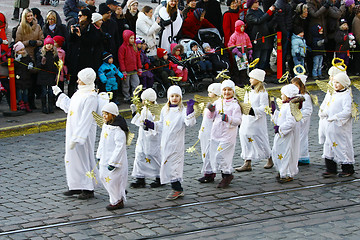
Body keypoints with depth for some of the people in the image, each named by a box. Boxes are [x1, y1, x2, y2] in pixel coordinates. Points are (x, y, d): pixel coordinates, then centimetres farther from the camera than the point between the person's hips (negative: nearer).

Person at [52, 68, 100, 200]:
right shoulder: (80, 92, 9)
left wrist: (76, 138, -26)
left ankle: (89, 189, 8)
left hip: (84, 133, -10)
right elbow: (69, 107, 23)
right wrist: (59, 94, 27)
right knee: (72, 158, 14)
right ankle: (76, 186, 25)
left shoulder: (90, 97, -21)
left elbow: (85, 120, -24)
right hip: (73, 131, 10)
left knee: (84, 158, -2)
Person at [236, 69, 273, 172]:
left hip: (257, 122, -8)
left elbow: (264, 108, -19)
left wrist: (254, 111, -31)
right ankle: (247, 164, 6)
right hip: (246, 120, 8)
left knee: (261, 141, 4)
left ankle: (269, 159, 26)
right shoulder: (249, 91, 13)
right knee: (246, 140, 3)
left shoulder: (262, 93, -13)